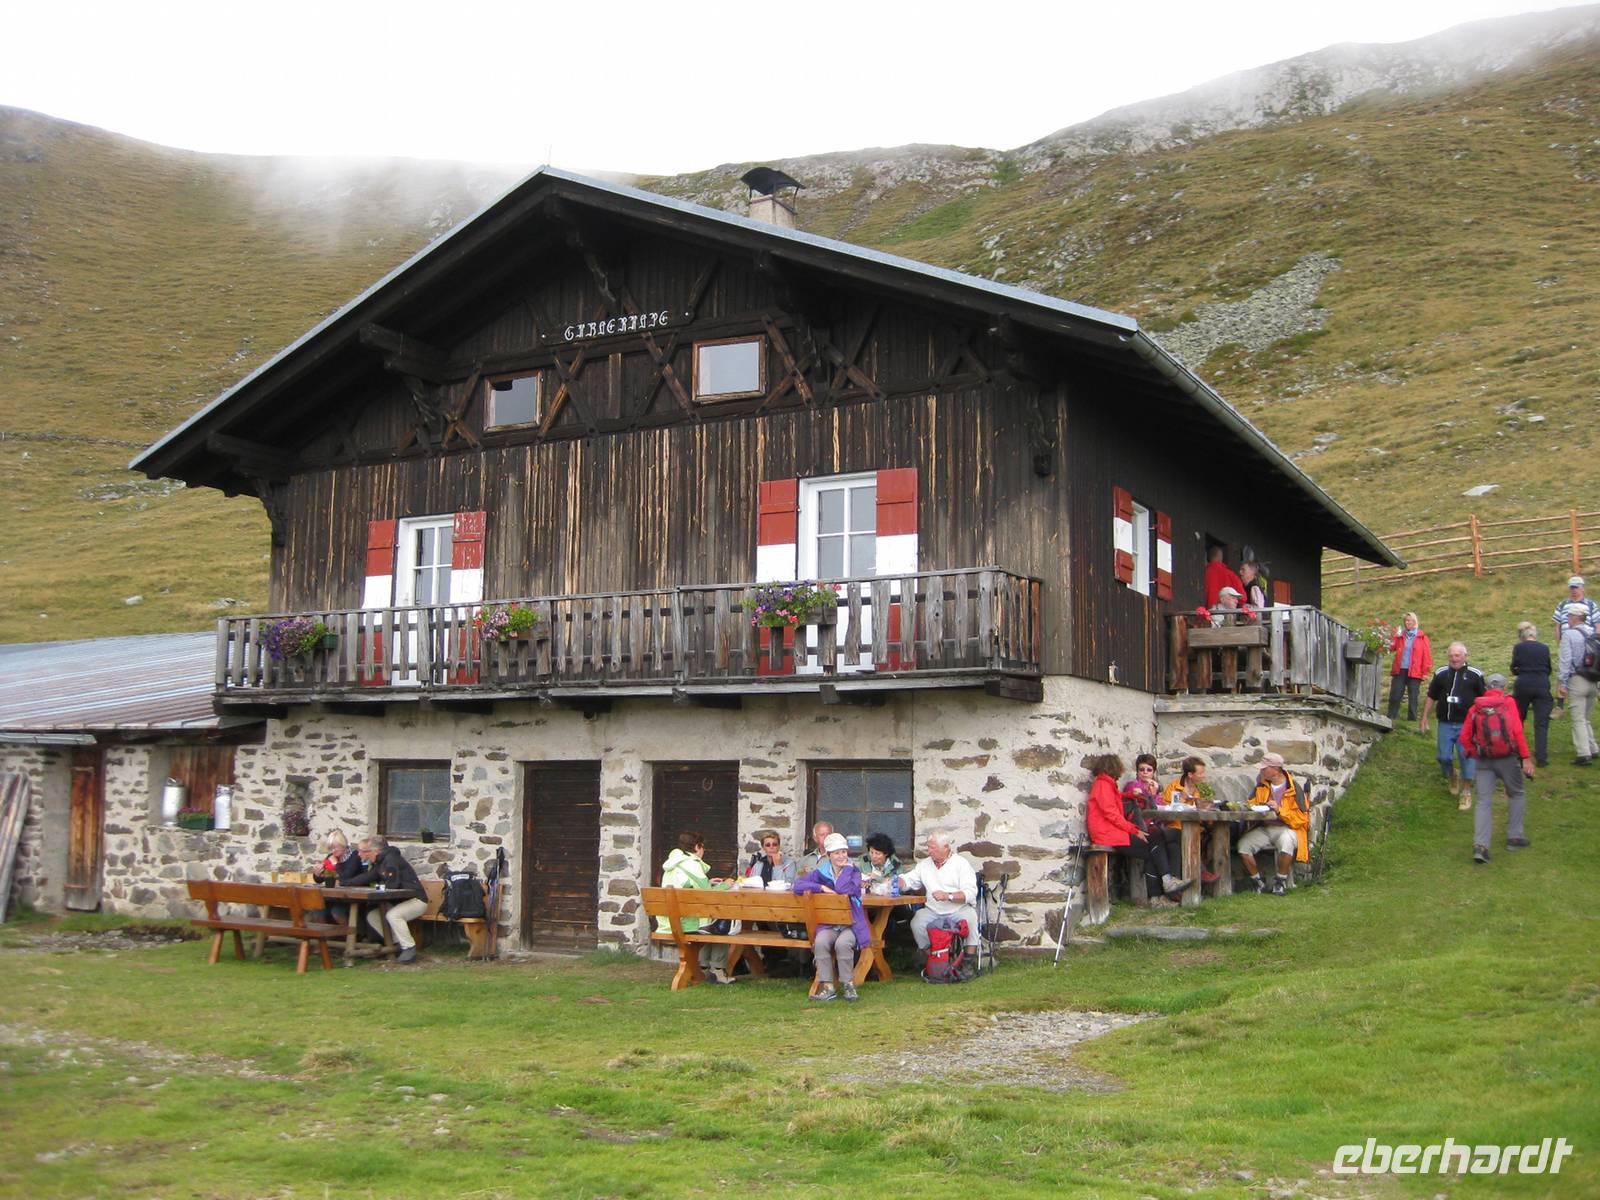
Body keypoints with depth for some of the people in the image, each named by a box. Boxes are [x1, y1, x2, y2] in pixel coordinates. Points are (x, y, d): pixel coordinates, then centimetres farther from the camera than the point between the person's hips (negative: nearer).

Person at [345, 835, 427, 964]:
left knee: (392, 915, -33)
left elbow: (392, 884, -29)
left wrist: (378, 886, -8)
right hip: (397, 901, 10)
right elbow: (365, 879, 11)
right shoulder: (378, 862, 10)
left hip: (416, 900, -10)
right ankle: (397, 943, 4)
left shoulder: (390, 860, -20)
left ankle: (409, 949, -20)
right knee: (372, 916, 1)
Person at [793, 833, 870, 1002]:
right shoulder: (821, 873, 9)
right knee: (820, 942, -32)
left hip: (851, 925, -1)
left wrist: (847, 868, -3)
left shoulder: (854, 872, 5)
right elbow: (798, 886, -3)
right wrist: (822, 888, -11)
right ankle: (827, 987, -24)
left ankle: (848, 985, -16)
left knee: (842, 943, -34)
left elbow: (843, 889, -17)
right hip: (828, 925, 2)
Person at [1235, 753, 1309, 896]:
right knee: (1243, 844, -20)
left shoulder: (1294, 789, -7)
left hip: (1287, 829, -5)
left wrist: (1279, 810, -22)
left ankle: (1281, 882, -19)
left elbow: (1301, 819, -11)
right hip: (1265, 829, 5)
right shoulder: (1262, 785, 9)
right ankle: (1258, 882, -3)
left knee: (1286, 842, -39)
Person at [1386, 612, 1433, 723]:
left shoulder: (1422, 637, 3)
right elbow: (1391, 648, 5)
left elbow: (1427, 655, -1)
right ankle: (1390, 718, 3)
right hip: (1400, 670, 3)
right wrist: (1394, 638, -11)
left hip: (1414, 672, -3)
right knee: (1394, 695, 0)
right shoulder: (1400, 636, 13)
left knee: (1412, 697, 2)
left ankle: (1411, 720, 7)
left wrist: (1426, 671, -8)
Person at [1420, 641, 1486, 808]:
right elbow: (1431, 697, 14)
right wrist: (1424, 718, 11)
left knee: (1467, 757, -3)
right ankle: (1451, 778, 34)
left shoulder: (1475, 675, -1)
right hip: (1445, 724, 3)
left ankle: (1466, 792, 9)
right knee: (1444, 757, 4)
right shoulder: (1441, 673, 6)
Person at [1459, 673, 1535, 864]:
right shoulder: (1508, 702, -2)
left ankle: (1480, 845, -9)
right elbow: (1517, 731, -12)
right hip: (1508, 759, -2)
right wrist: (1526, 758, -10)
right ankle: (1514, 837, 20)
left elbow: (1465, 737, 2)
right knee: (1516, 795, 20)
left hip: (1484, 761, 2)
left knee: (1484, 802, 2)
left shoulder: (1475, 707, 5)